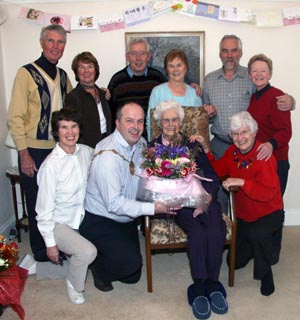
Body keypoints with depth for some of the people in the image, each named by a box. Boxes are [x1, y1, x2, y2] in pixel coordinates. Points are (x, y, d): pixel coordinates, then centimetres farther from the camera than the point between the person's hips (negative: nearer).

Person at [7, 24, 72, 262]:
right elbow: (15, 118, -11)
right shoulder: (26, 73, -8)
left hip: (60, 149, 5)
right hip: (35, 151, -5)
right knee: (37, 204, 7)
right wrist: (24, 154, -14)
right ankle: (41, 251, 25)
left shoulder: (63, 76, 10)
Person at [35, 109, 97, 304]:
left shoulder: (86, 152, -7)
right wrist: (50, 243, -13)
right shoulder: (51, 165, -24)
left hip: (81, 218, 7)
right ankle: (73, 285, 6)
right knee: (87, 251, -26)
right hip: (58, 223, -6)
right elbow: (45, 208, -18)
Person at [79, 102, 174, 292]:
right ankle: (99, 267, 8)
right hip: (99, 221, -7)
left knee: (132, 276, 14)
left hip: (126, 219, 8)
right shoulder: (108, 155, -28)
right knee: (130, 261, -24)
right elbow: (114, 203, -30)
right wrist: (153, 208, -29)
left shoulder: (140, 144, -4)